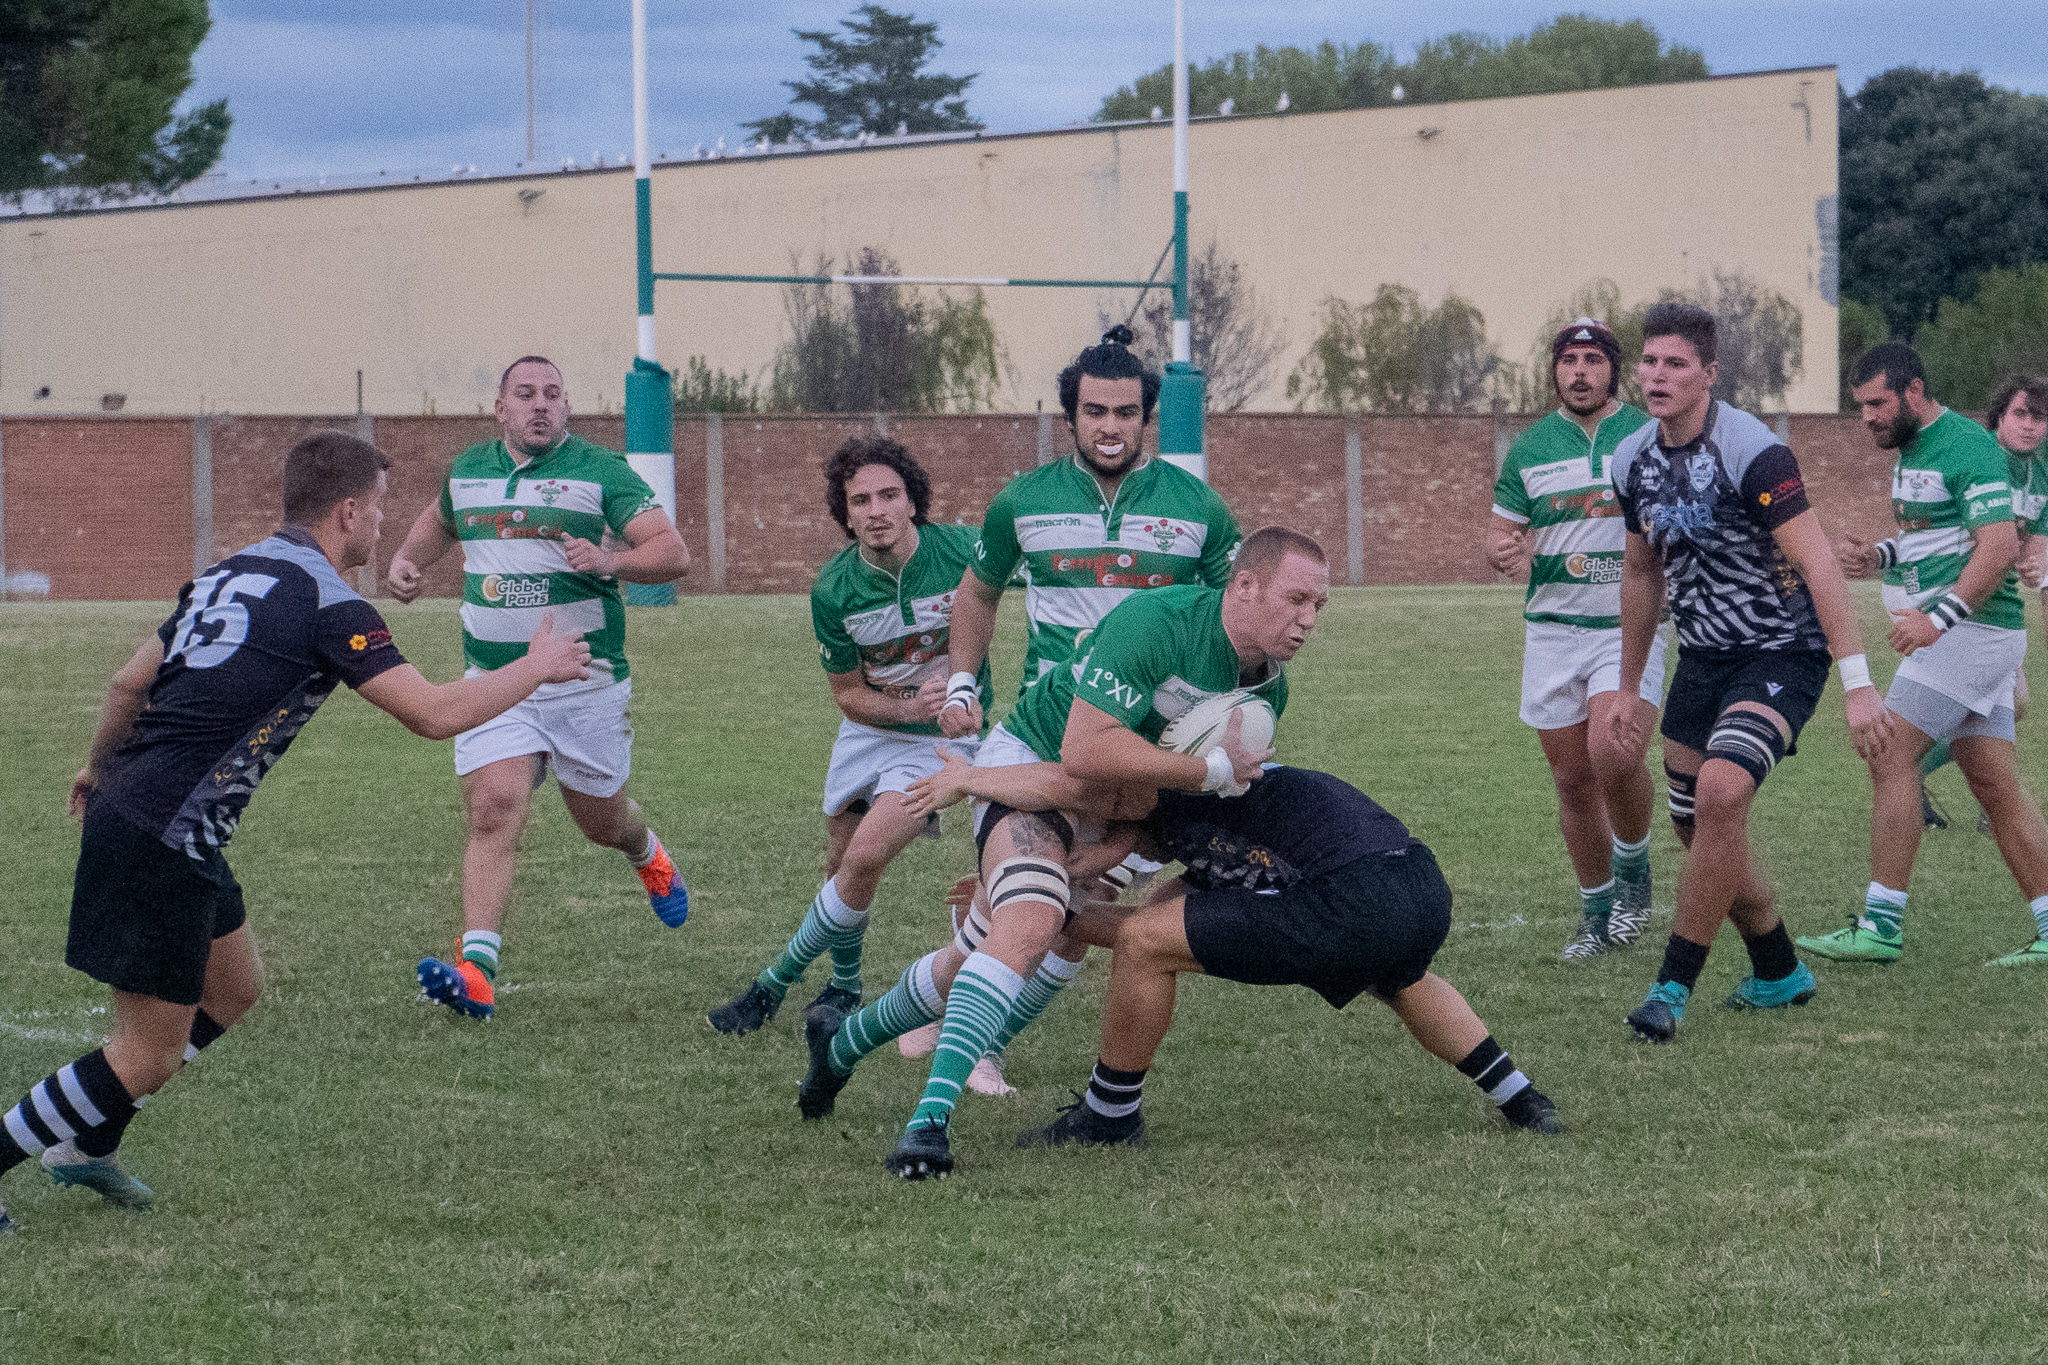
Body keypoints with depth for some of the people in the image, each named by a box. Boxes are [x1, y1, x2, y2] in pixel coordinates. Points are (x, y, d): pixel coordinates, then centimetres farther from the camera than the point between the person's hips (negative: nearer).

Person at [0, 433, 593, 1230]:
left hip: (129, 809, 10)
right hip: (161, 843, -10)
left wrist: (100, 768, 37)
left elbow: (131, 680, 20)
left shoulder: (233, 574, 13)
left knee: (233, 991, 23)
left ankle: (87, 1146, 29)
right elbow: (435, 714, -16)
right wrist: (536, 668, -1)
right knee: (147, 1059, -3)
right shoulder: (326, 604, -13)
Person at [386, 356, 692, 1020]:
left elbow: (673, 552, -12)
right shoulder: (468, 469, 7)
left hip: (586, 683, -2)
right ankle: (476, 970, -27)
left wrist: (610, 560, -30)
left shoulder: (599, 471, -7)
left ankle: (648, 854, 51)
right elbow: (439, 520, 31)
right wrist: (405, 560, 12)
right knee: (493, 812, -17)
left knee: (599, 820, 13)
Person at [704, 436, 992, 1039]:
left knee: (865, 856, -16)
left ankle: (776, 983, -2)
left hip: (945, 736, -3)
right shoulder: (833, 589, -16)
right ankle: (844, 988, 36)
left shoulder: (963, 551, -22)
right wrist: (910, 705, -22)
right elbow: (848, 693, -5)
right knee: (845, 860, 10)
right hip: (871, 727, 3)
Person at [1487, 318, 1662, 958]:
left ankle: (1632, 869, 2)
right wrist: (1500, 550, -10)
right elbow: (1502, 533, 14)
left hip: (1628, 625, -3)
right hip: (1553, 632, 3)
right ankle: (1598, 914, 19)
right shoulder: (1529, 448, 8)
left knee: (1612, 751, -24)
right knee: (1572, 778, 5)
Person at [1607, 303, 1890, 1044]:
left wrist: (1858, 683, -27)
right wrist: (1628, 690, 23)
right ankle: (1779, 972, 32)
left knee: (1721, 791, -27)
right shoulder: (1634, 461, 2)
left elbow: (1817, 566, -22)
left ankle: (1674, 984, -18)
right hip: (1703, 658, 8)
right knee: (1698, 828, 9)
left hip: (1781, 655, -8)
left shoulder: (1753, 452, -21)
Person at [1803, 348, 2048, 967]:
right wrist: (1879, 556, 9)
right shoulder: (1911, 450, 16)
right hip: (1962, 635, 10)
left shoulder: (1968, 447, -15)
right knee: (1994, 784, 7)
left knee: (1891, 755, -12)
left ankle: (1881, 923, -11)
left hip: (1971, 630, -10)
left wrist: (1938, 617, -28)